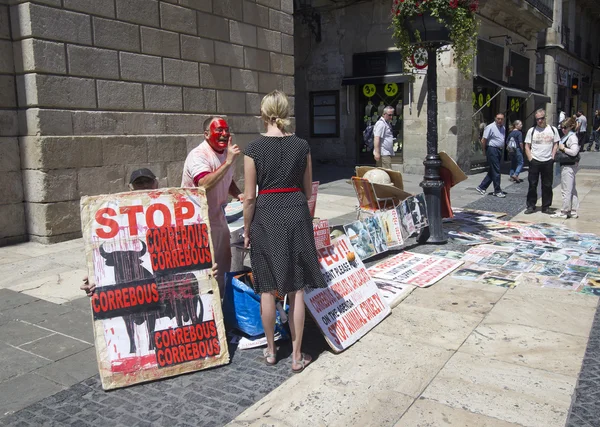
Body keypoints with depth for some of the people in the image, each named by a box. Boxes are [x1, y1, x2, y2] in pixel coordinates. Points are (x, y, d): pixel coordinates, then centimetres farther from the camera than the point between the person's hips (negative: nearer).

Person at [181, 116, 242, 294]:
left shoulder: (225, 153, 5)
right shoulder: (198, 155, -22)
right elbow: (205, 184, -40)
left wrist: (238, 194, 2)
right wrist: (228, 162, -40)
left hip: (218, 217, 9)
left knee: (222, 266, 18)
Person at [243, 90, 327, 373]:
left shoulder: (254, 149, -7)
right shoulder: (302, 146, 1)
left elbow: (249, 197, -7)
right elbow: (308, 191, 7)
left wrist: (247, 231, 4)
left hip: (266, 216, -2)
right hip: (297, 214, 2)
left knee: (268, 288, 12)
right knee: (296, 289, 8)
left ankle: (270, 350, 27)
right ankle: (297, 356, 16)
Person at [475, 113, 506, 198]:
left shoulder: (503, 128, 15)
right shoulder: (490, 127, -10)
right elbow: (484, 140, -12)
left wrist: (502, 150, 16)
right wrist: (485, 151, -8)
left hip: (499, 151, 8)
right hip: (492, 150, -8)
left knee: (492, 171, 9)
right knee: (496, 171, -6)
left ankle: (481, 187, 17)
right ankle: (497, 191, 1)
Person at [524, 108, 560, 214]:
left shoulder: (553, 130, 5)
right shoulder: (531, 131, 2)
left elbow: (555, 145, 9)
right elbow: (527, 147, 3)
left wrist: (552, 157, -1)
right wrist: (530, 159, -6)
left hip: (548, 162, 1)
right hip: (535, 162, -1)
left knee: (547, 186, 5)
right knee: (532, 185, 2)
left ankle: (546, 206, 15)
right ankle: (531, 206, 10)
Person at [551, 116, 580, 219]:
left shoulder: (572, 137, -14)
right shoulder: (566, 137, 14)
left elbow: (574, 152, -25)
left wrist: (563, 148, -15)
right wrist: (561, 148, 6)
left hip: (568, 166, -10)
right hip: (567, 165, 10)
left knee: (566, 190, -4)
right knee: (572, 190, 14)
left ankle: (564, 212, 1)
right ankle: (573, 211, 22)